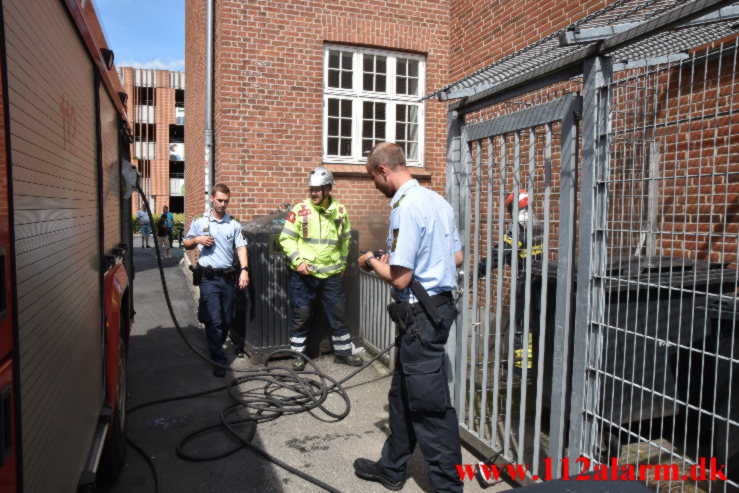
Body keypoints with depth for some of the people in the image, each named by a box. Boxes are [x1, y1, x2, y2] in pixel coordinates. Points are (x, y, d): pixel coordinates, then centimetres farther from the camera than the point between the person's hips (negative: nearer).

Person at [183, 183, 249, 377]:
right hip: (208, 278, -2)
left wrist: (244, 270, -12)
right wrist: (197, 240, -8)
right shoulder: (199, 222, 5)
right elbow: (186, 244, 14)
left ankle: (216, 348, 33)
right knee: (214, 321, -7)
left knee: (227, 319, 10)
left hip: (228, 277, 2)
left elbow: (241, 247, 1)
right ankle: (218, 361, 2)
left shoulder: (233, 224, 7)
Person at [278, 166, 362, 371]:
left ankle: (343, 351, 26)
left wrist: (342, 263, 16)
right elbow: (286, 238, -4)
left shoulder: (340, 211, 4)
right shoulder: (299, 210, -6)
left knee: (338, 314, 10)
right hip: (303, 273, -2)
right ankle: (298, 354, 23)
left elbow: (345, 239, 17)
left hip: (332, 274, 3)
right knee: (300, 314, 6)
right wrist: (298, 261, -12)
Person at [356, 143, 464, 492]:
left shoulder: (405, 206, -19)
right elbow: (456, 257, 16)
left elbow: (399, 279, -22)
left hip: (420, 315, -10)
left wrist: (372, 262, -2)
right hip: (436, 306, 10)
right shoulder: (437, 201, 9)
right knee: (402, 394, 20)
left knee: (430, 405, 2)